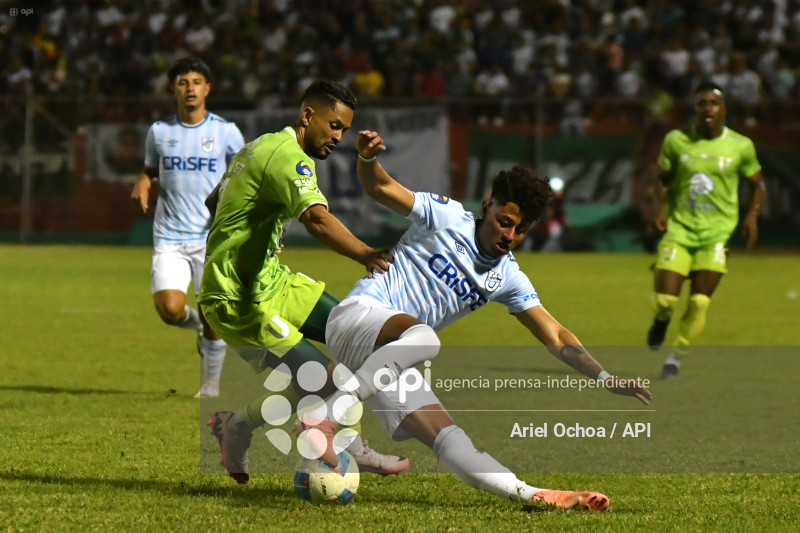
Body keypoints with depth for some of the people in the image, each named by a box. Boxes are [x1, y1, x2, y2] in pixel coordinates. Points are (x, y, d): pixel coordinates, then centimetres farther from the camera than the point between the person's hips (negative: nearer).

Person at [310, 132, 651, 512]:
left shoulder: (507, 278, 14)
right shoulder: (449, 218, -1)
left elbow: (555, 337, 14)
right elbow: (380, 188, -6)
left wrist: (604, 379, 3)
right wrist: (367, 158, -30)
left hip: (392, 362, 6)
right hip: (359, 314, -6)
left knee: (449, 440, -6)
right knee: (422, 338, -39)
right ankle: (326, 417, -44)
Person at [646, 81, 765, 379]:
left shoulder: (740, 146, -1)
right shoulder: (676, 141, 0)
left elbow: (757, 184, 12)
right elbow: (663, 178, 12)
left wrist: (752, 215, -5)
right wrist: (662, 208, -5)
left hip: (716, 231, 0)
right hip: (680, 228, 0)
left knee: (699, 302, -9)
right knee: (664, 299, -10)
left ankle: (676, 357, 10)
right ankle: (662, 319, 28)